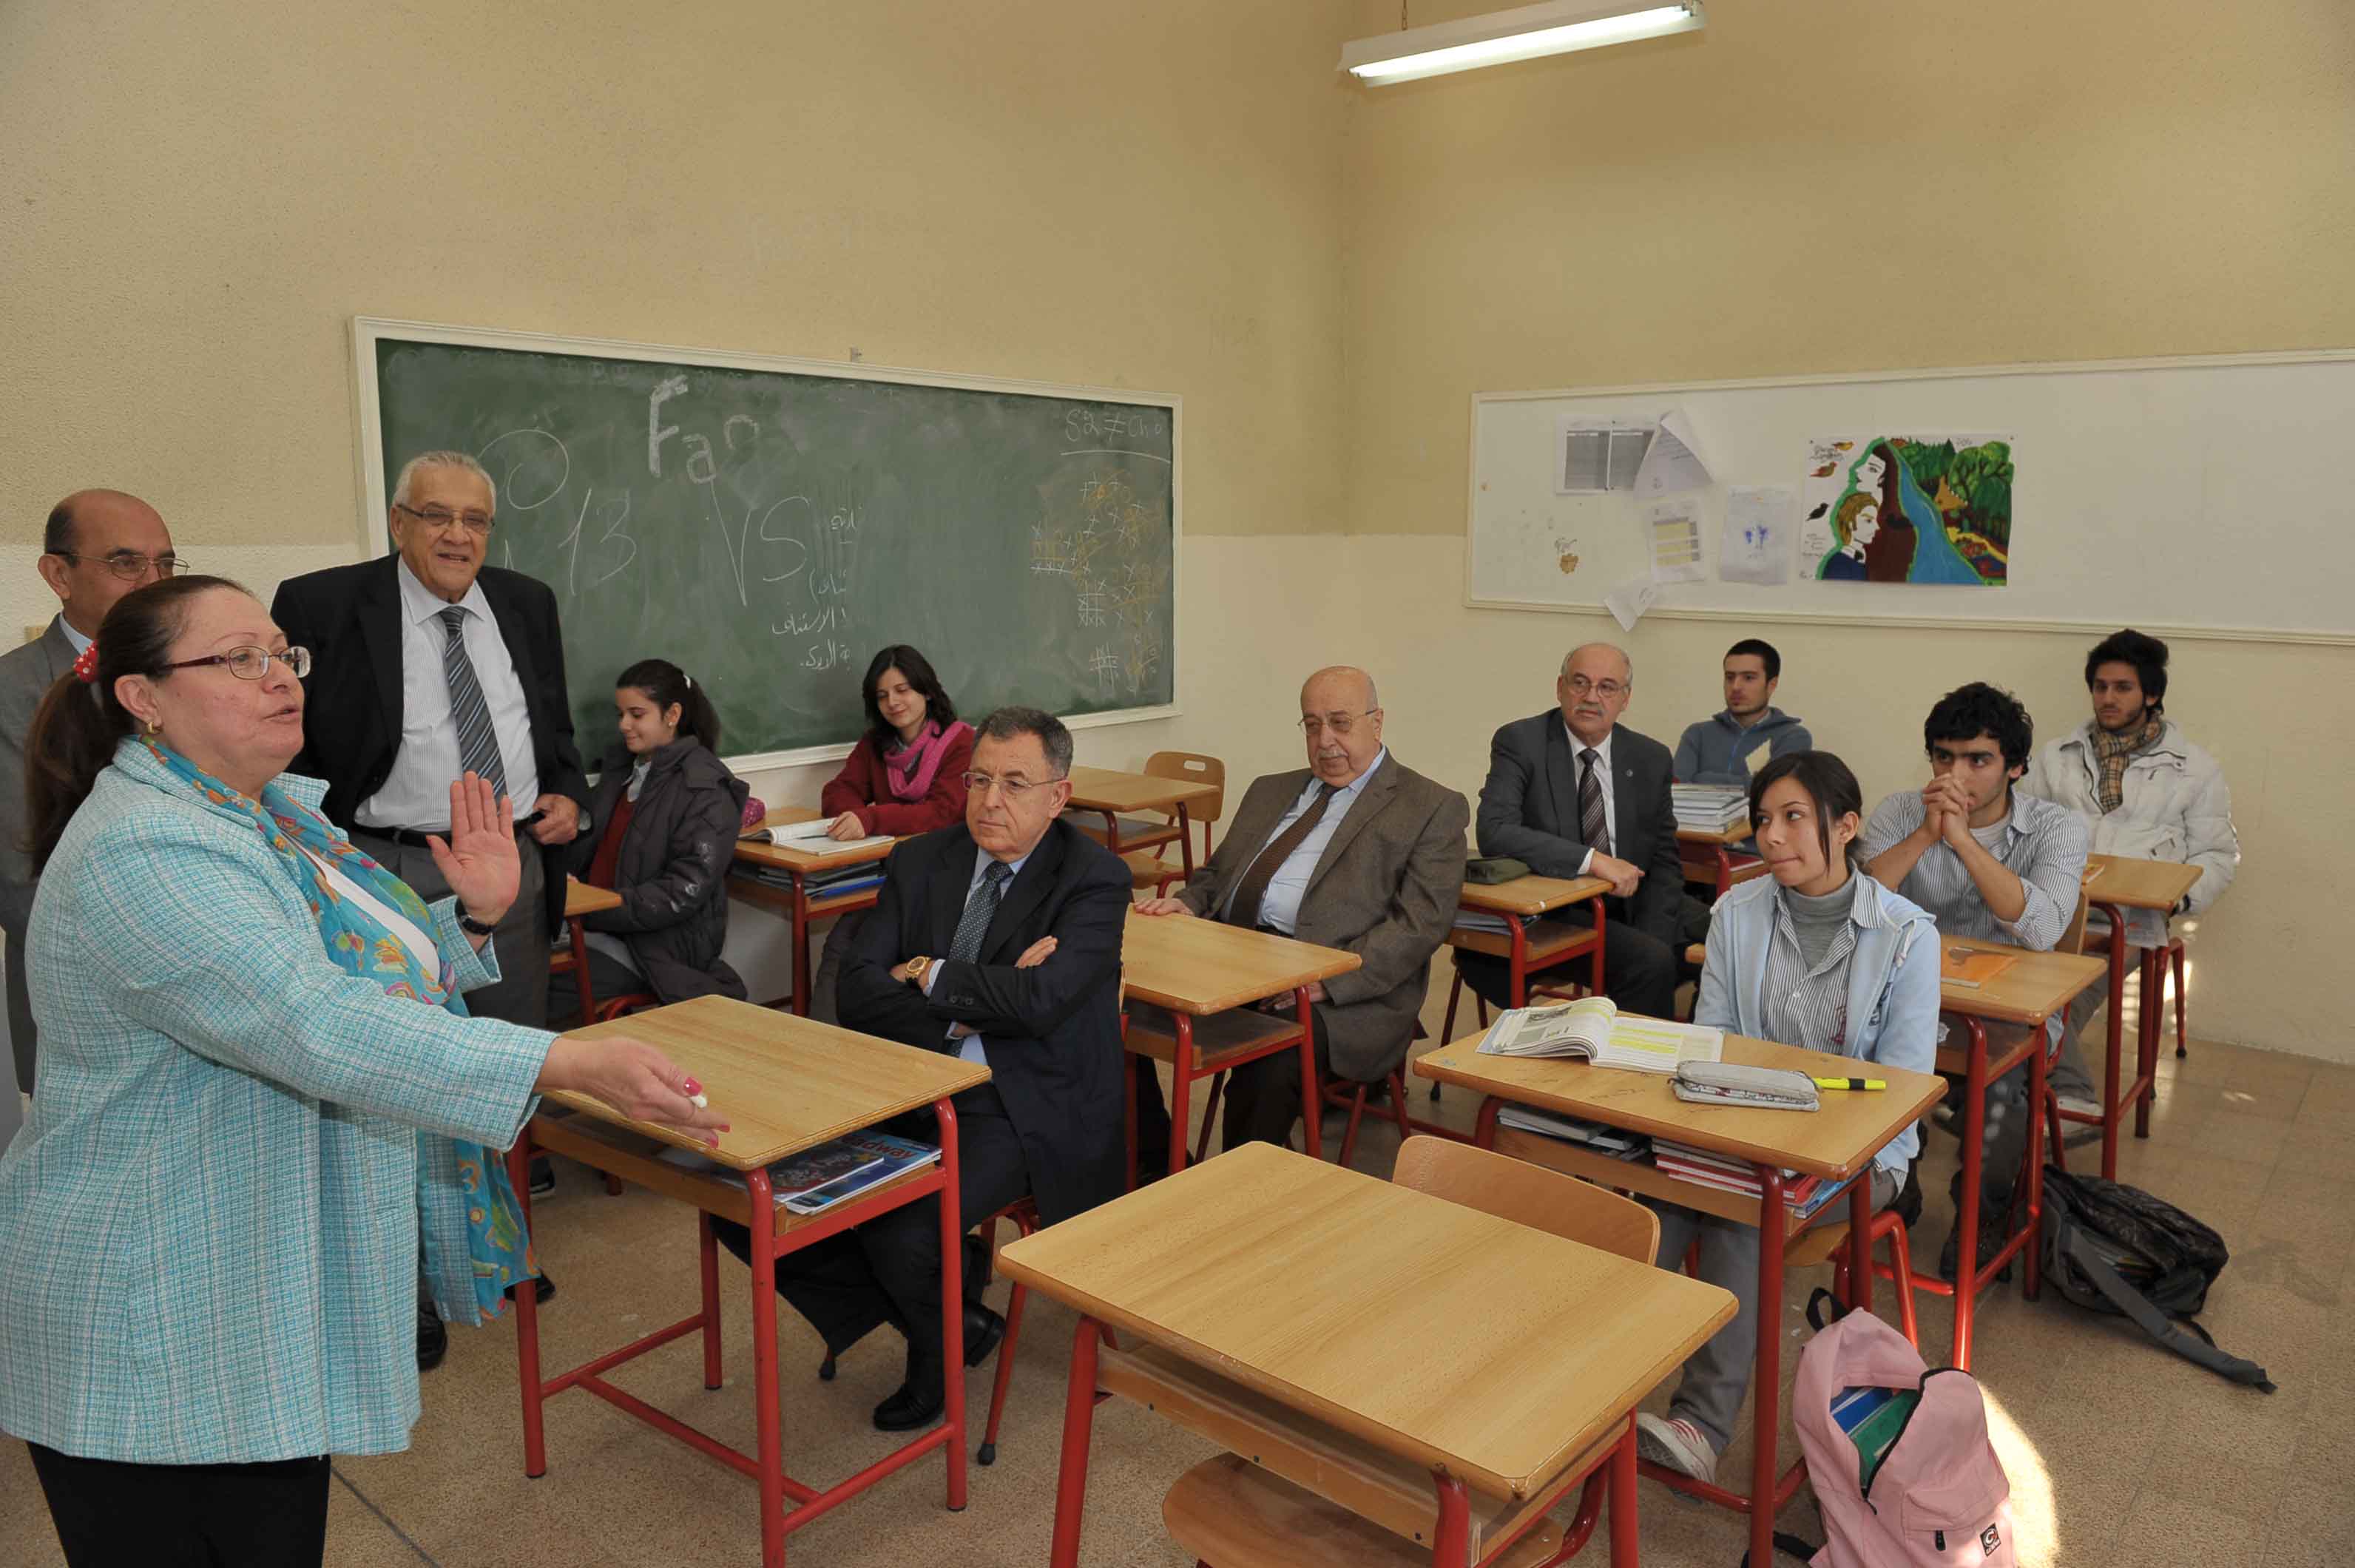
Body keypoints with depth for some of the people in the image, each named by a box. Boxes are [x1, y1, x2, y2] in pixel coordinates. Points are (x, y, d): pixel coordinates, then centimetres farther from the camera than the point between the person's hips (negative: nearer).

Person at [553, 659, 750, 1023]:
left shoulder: (707, 789, -9)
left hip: (660, 945, -7)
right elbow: (589, 849, 16)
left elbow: (683, 894, -15)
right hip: (594, 925, 7)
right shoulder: (620, 764, 14)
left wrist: (591, 911, -19)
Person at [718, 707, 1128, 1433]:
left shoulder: (1095, 878, -7)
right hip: (908, 1093, 6)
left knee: (900, 1237, -28)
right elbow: (858, 990, -2)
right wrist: (974, 1005, -16)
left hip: (1019, 1109, -5)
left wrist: (933, 977, -7)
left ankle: (940, 1346, 12)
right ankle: (948, 1321, 10)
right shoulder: (919, 862, 7)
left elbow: (1038, 1000, -22)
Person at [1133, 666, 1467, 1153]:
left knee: (1268, 1063, -35)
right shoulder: (1269, 792, 25)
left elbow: (1420, 924, -7)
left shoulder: (1432, 809, 4)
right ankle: (1167, 1173, 0)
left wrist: (1329, 980, -20)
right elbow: (1217, 874, 28)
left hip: (1347, 990, -6)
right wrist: (1187, 904, 3)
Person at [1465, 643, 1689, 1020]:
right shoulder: (1520, 742, -7)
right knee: (1652, 963, -27)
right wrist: (1592, 860, -28)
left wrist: (1650, 939, -9)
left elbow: (1664, 863, 8)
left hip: (1629, 908, 6)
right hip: (1553, 912, -6)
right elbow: (1494, 832, -22)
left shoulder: (1650, 758, 7)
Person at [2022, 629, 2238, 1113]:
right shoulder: (2058, 756, 20)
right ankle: (2069, 1093, -22)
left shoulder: (2195, 769, 14)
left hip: (2132, 915, -2)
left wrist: (2179, 895, -7)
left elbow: (2218, 855, 13)